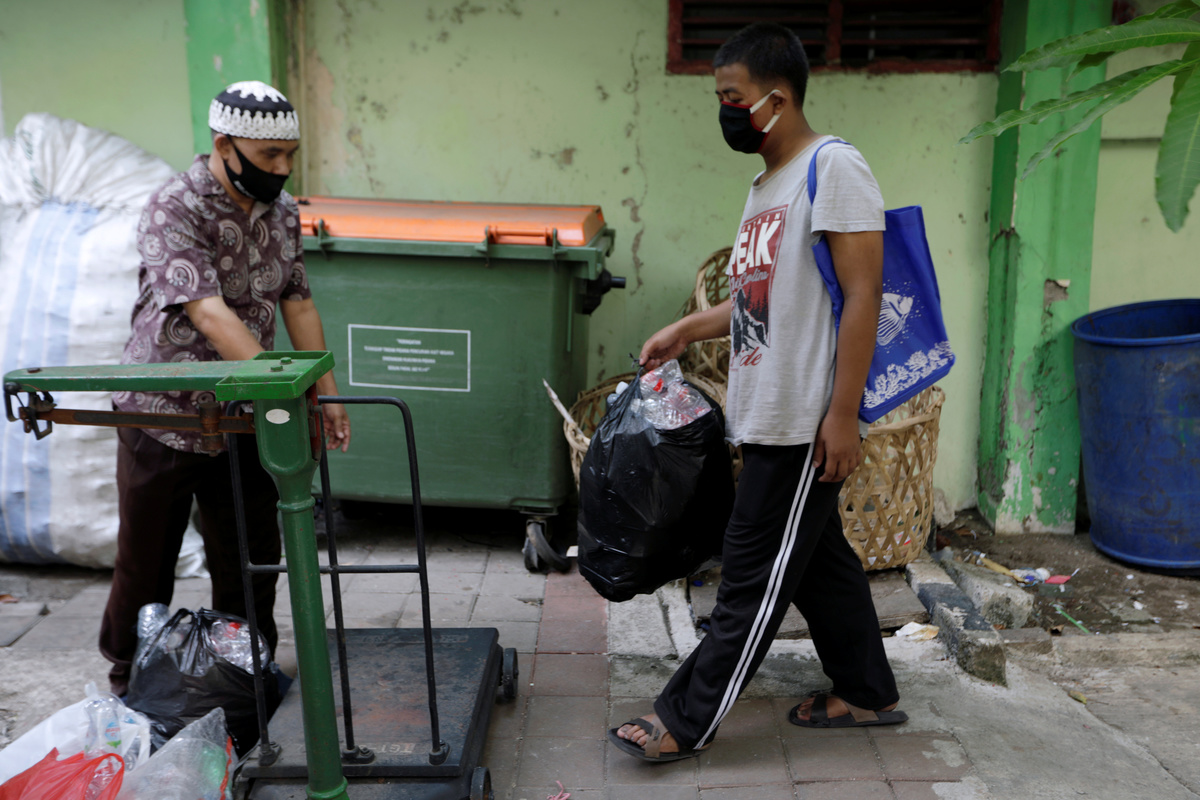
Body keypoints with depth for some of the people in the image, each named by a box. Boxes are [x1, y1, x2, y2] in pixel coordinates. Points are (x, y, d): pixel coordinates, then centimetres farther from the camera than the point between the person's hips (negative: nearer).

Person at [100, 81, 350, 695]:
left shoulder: (282, 210, 2)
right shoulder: (174, 209, -19)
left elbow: (297, 304, 9)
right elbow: (210, 315, -30)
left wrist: (326, 392, 5)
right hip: (162, 414, -5)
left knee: (250, 561, 12)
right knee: (146, 559, 11)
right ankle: (129, 680, 32)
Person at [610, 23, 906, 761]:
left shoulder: (833, 166, -11)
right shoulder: (765, 185, 17)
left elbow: (862, 294, -16)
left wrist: (842, 411, -20)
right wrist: (689, 329, 16)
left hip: (807, 423, -9)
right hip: (768, 417, 9)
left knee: (756, 572, 0)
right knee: (818, 556, 17)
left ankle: (688, 721, 9)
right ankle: (867, 694, 32)